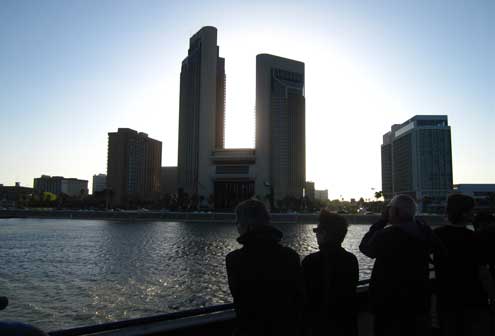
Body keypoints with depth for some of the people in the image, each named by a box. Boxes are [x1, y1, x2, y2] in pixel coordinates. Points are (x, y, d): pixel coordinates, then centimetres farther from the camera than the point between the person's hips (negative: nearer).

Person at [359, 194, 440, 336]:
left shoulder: (386, 235, -24)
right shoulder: (425, 231, -5)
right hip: (419, 300, 6)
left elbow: (364, 247, -6)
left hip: (390, 303, -6)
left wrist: (382, 221, -6)